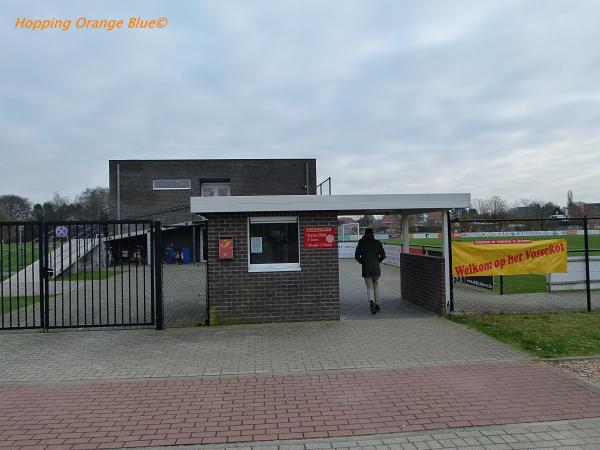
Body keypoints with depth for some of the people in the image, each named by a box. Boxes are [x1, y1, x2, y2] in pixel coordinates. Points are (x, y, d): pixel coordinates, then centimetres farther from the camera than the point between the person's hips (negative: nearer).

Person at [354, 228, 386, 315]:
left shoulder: (361, 244, 2)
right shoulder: (378, 243, 2)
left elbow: (356, 256, -2)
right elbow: (383, 255, -1)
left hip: (366, 269, -1)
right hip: (376, 268, 1)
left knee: (369, 288, 2)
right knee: (375, 286, 19)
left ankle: (371, 302, -25)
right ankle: (376, 305, 22)